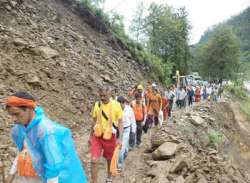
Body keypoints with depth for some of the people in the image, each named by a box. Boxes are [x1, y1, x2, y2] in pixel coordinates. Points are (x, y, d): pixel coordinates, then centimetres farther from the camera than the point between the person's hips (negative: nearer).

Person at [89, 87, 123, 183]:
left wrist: (120, 138, -12)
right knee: (94, 160, -6)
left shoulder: (116, 105, -12)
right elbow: (94, 121, 7)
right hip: (97, 136, 2)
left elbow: (120, 122, -7)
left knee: (110, 159, 17)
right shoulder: (97, 104, -4)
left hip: (110, 137, -1)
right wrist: (90, 136, 11)